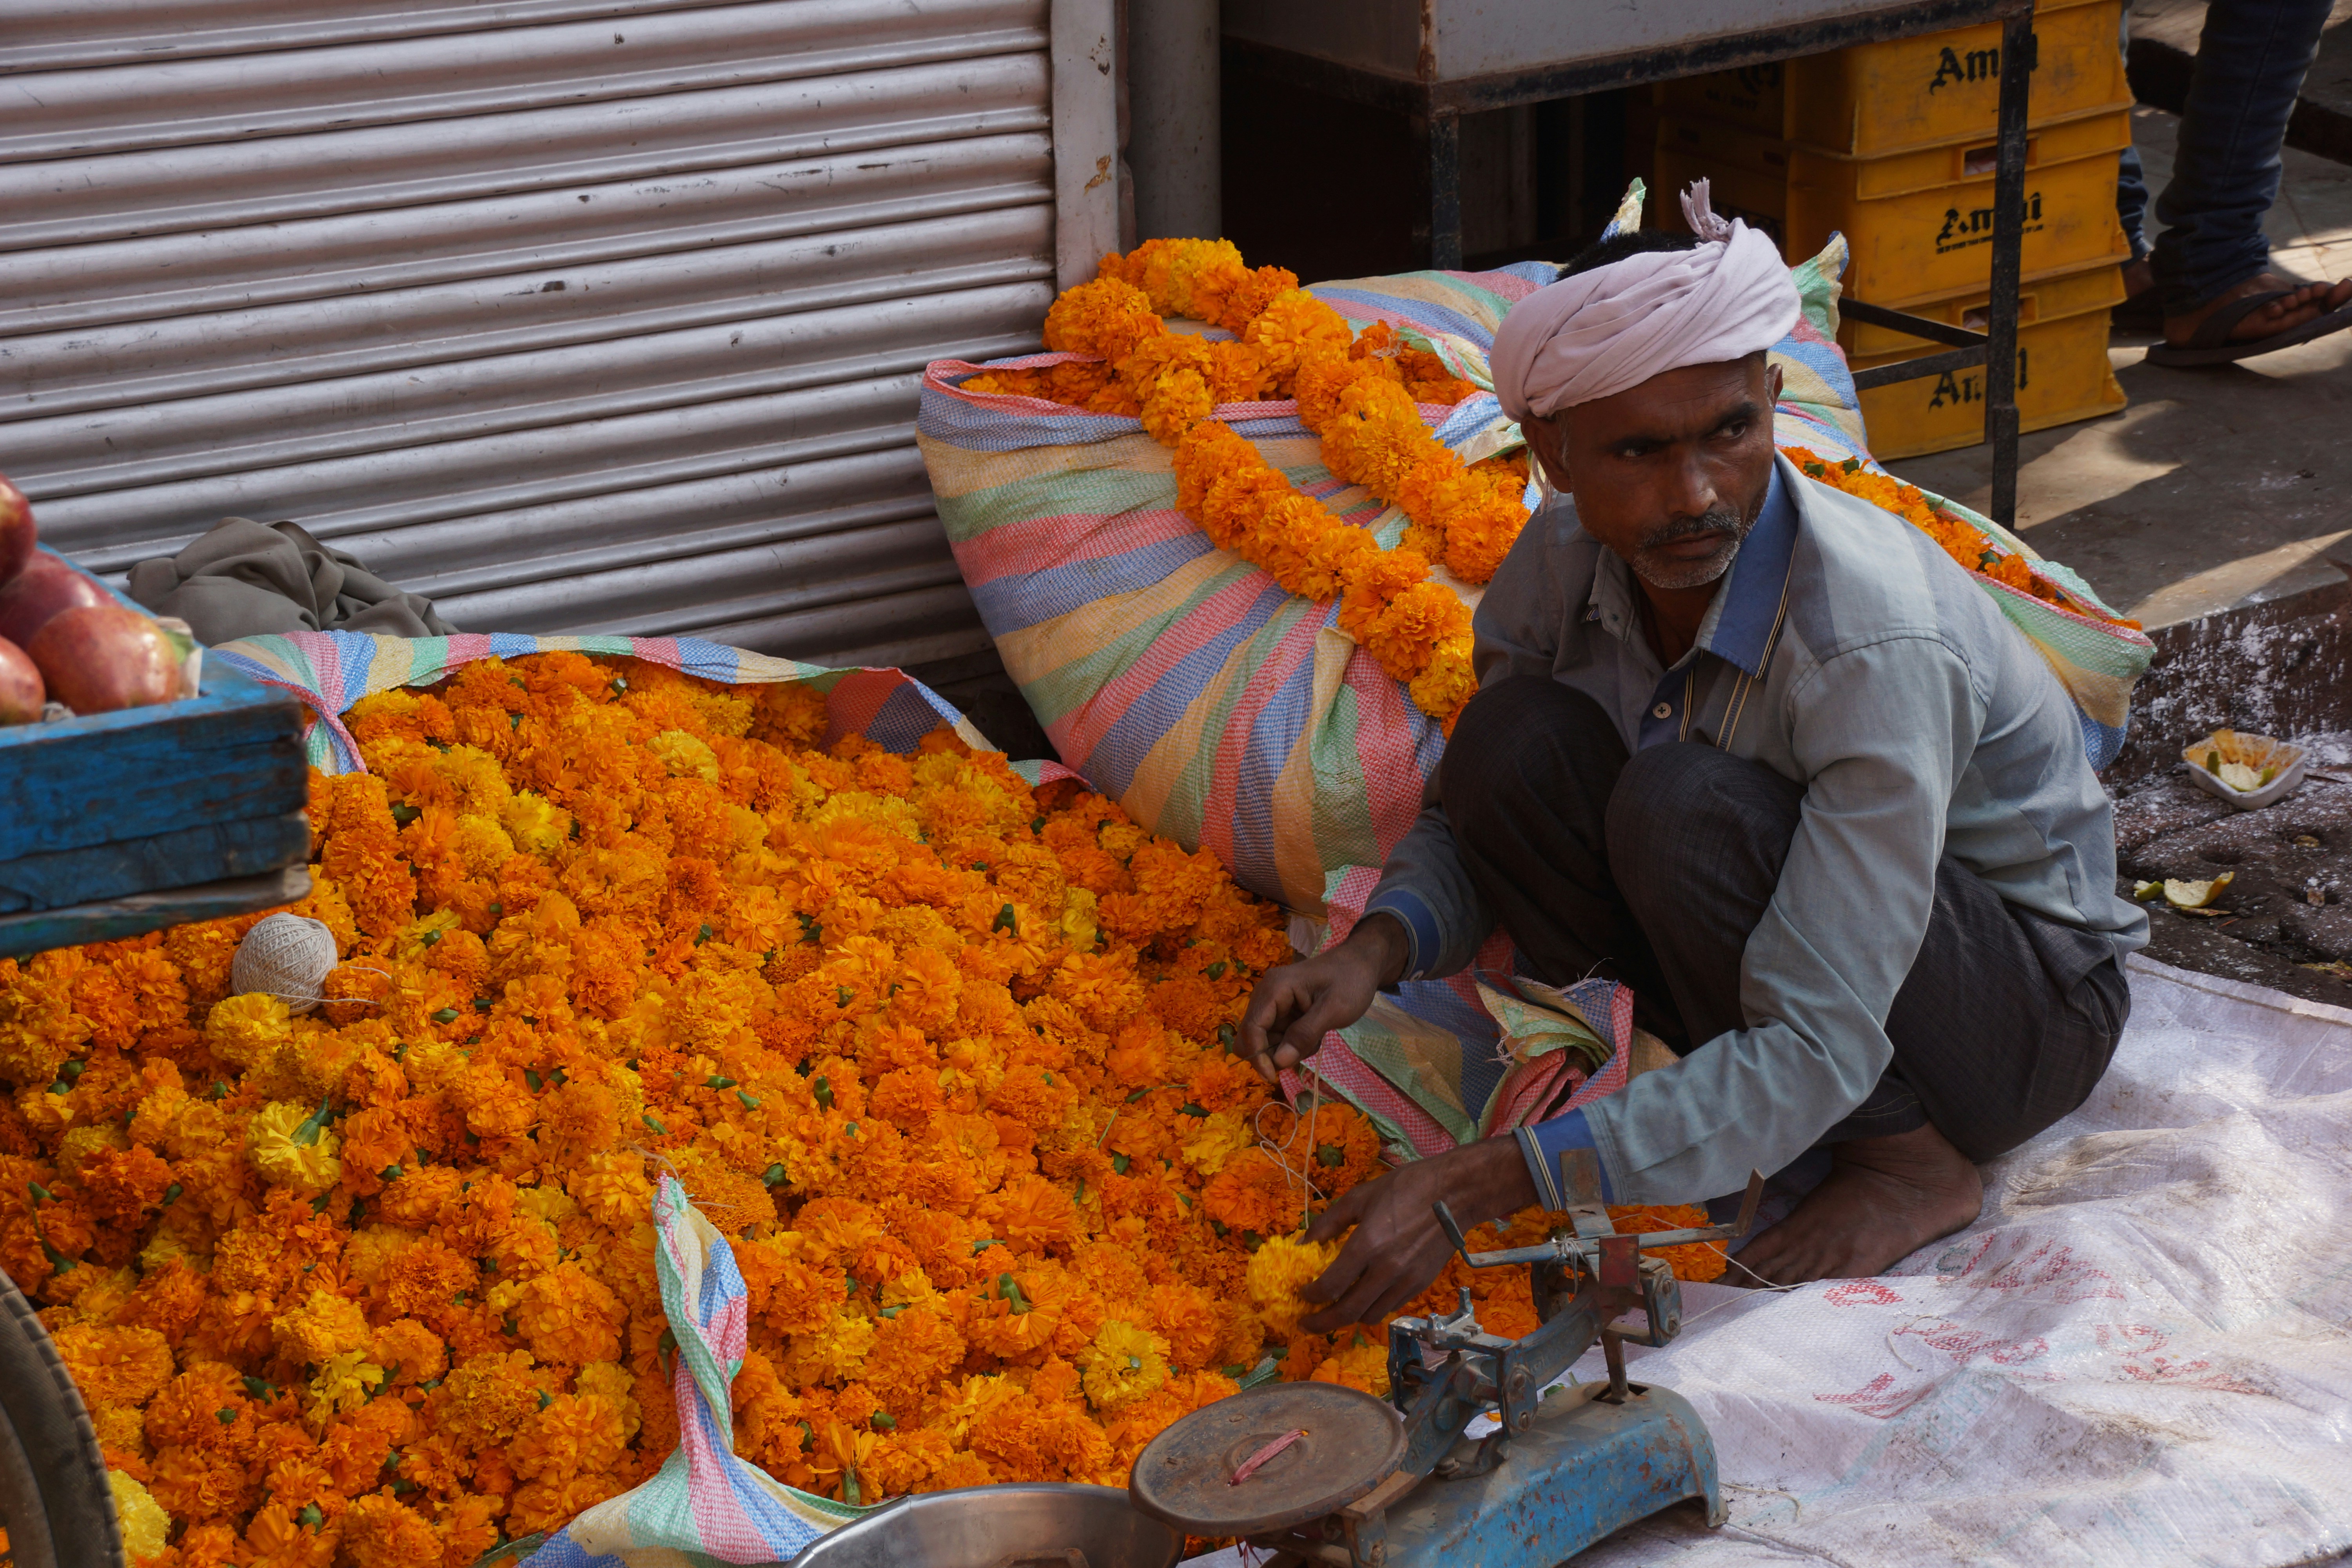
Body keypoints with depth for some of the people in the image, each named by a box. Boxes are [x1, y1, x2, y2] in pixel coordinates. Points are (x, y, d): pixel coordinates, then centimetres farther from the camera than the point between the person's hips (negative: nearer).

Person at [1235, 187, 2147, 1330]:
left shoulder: (1877, 645, -34)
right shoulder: (1565, 559, -15)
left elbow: (1816, 1050, -37)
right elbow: (1467, 821, 1)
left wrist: (1476, 1186, -42)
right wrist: (1374, 951, -24)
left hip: (2029, 997, -5)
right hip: (1767, 927, 5)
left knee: (1686, 806, -34)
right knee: (1515, 739, -20)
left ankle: (1911, 1158, -11)